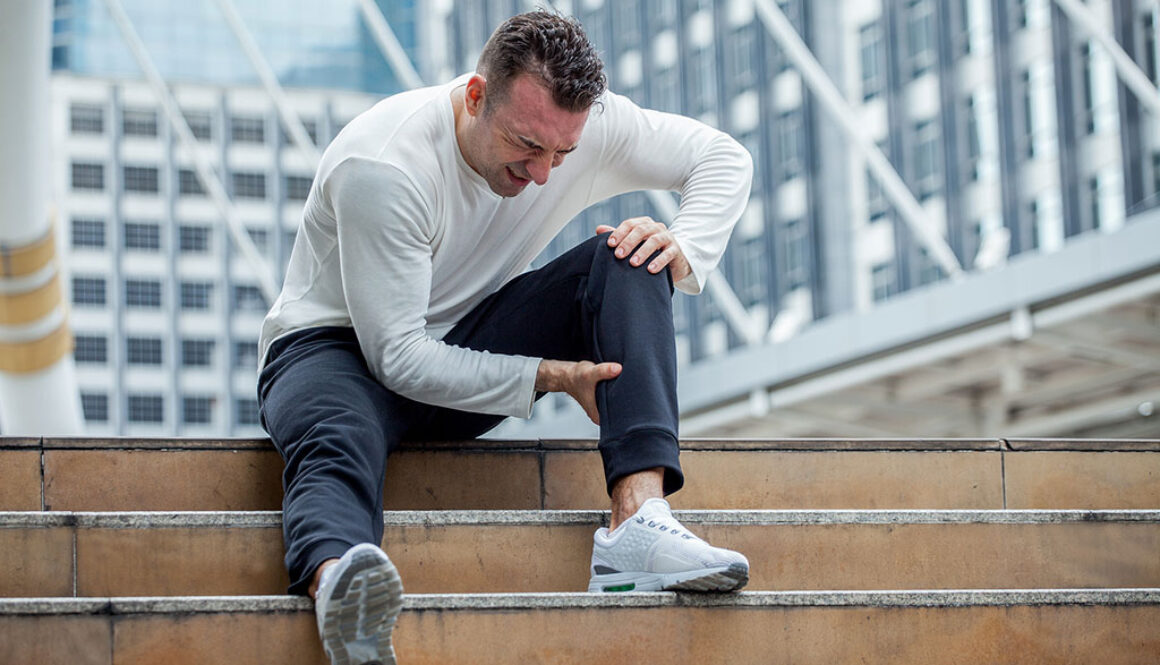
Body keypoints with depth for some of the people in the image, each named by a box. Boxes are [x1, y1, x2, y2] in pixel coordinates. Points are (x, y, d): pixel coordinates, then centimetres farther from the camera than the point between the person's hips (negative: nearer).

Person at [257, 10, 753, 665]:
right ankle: (335, 577, -78)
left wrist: (684, 252, -19)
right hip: (342, 348, -5)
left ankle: (639, 517, -35)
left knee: (629, 260, -17)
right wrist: (551, 377, -30)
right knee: (338, 443, -41)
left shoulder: (586, 123, -11)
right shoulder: (381, 167, -27)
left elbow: (725, 157, 2)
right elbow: (398, 357, -25)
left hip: (468, 345, 6)